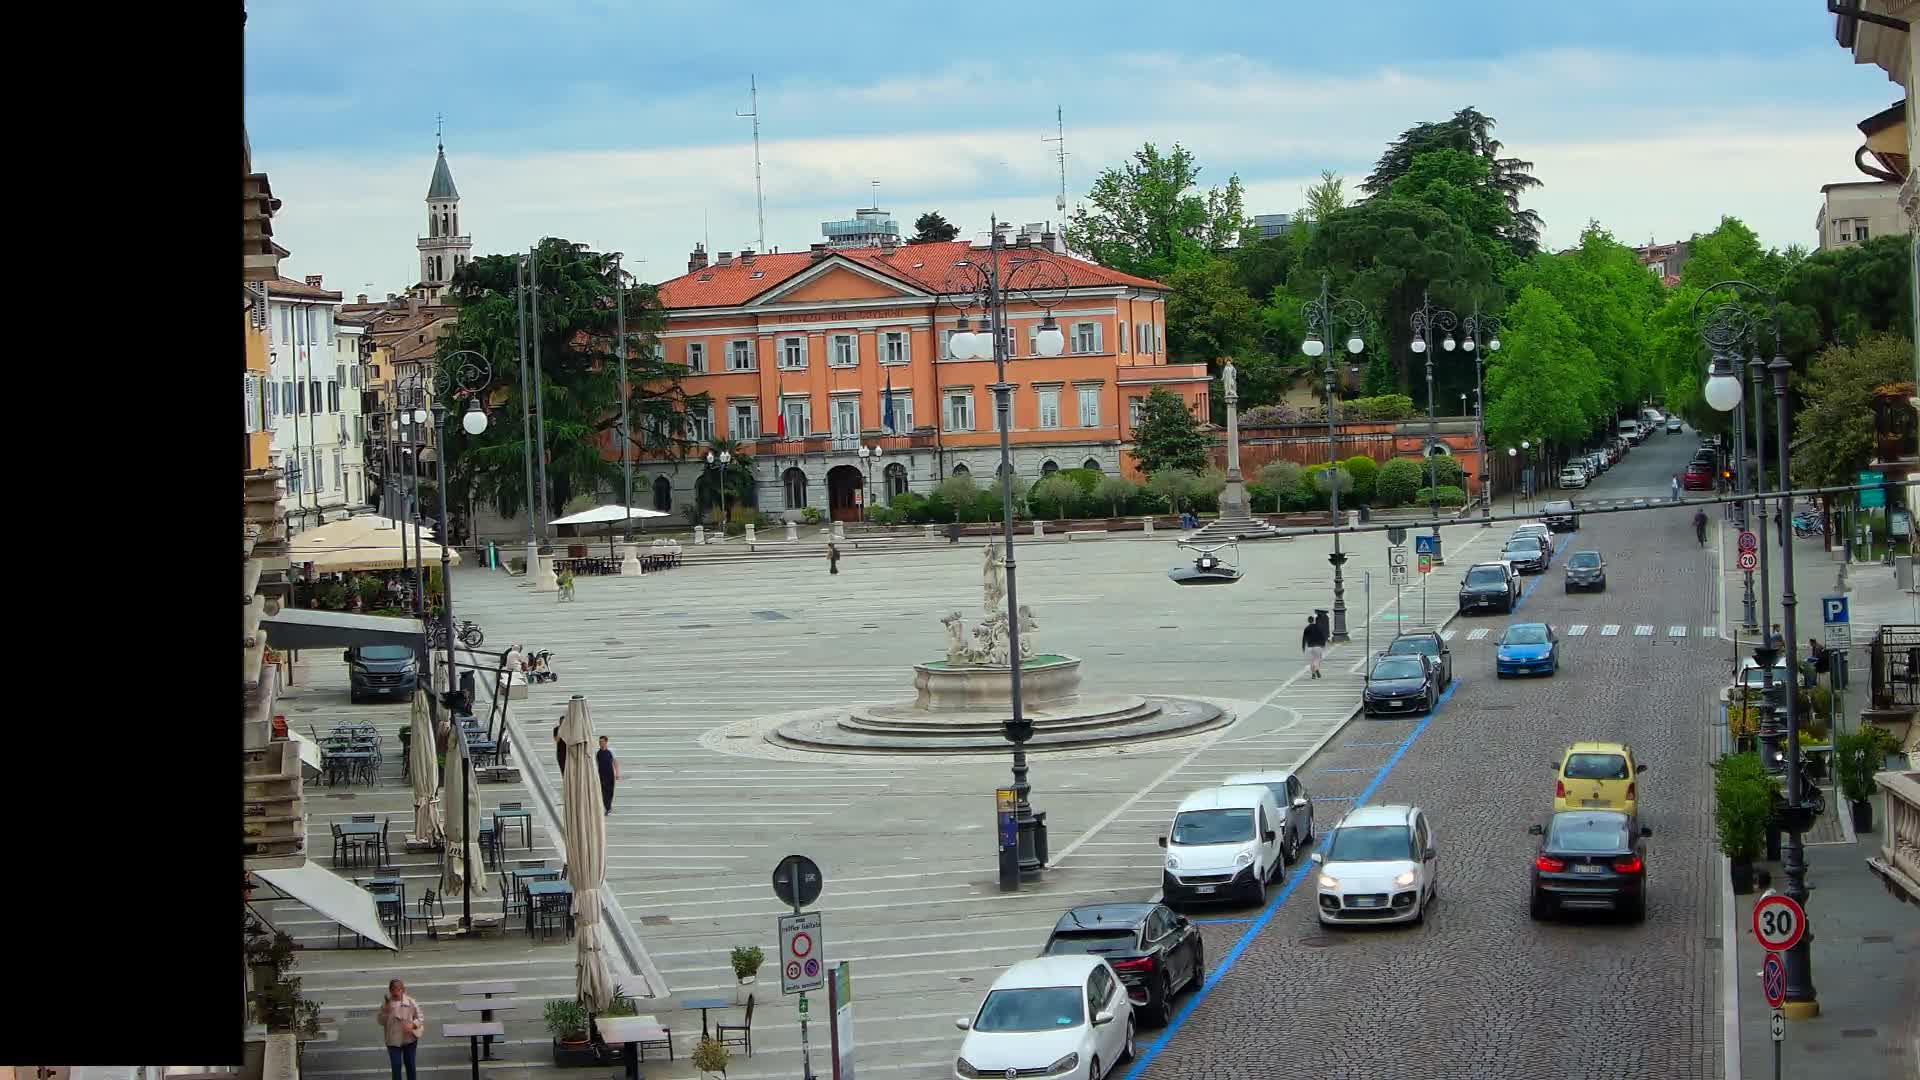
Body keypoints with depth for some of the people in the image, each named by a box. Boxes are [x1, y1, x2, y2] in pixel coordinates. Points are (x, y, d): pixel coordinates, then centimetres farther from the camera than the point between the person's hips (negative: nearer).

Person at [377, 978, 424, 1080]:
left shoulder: (411, 1002, -8)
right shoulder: (386, 1004, -6)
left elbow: (420, 1018, -2)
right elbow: (381, 1022, -1)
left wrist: (412, 1025, -20)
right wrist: (386, 1012, -20)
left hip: (409, 1038, 0)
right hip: (393, 1041, 0)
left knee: (409, 1064, 15)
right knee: (396, 1067, -3)